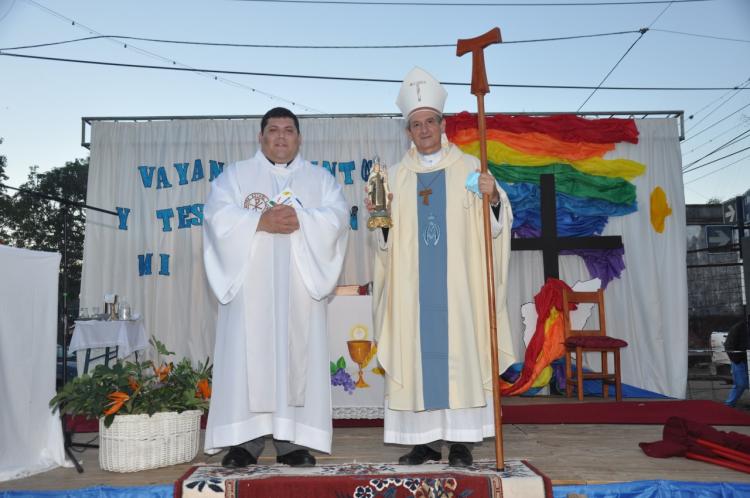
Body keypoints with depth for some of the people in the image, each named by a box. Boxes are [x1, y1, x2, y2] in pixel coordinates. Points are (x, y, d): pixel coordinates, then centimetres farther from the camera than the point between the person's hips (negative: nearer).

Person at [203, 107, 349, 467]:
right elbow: (217, 215, -2)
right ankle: (245, 440, 3)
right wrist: (261, 221, -17)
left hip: (300, 286, 1)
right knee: (248, 357, -3)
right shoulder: (235, 174, 14)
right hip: (250, 285, 0)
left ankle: (292, 441, 4)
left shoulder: (320, 178, 16)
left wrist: (300, 220, -17)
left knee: (297, 357, -1)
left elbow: (337, 217, 0)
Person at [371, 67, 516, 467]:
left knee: (458, 352, -1)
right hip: (413, 287, 2)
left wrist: (494, 198, -19)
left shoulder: (468, 168, 6)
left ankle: (460, 440, 9)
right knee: (416, 354, 2)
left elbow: (497, 223, 0)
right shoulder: (396, 176, 11)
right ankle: (426, 439, 12)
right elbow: (387, 240, 9)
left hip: (457, 284, -1)